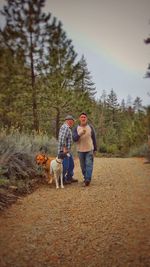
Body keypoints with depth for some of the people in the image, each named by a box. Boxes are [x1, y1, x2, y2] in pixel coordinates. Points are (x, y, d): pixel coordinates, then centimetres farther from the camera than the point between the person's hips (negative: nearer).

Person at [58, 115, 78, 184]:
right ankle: (62, 180, 12)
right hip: (64, 151, -11)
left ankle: (69, 178, 29)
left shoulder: (65, 127, 16)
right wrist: (64, 148, -23)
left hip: (67, 150, 11)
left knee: (71, 164, 18)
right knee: (65, 165, -1)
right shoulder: (66, 127, -17)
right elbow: (62, 139, -28)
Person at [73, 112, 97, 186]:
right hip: (80, 150, 1)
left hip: (89, 150, -1)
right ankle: (85, 178, 25)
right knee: (83, 166, 10)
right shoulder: (76, 128, 0)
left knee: (89, 164, -10)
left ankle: (88, 179, -10)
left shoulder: (90, 127, 0)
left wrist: (95, 149, 9)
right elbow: (74, 139, -10)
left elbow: (94, 139, 7)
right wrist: (80, 134, -29)